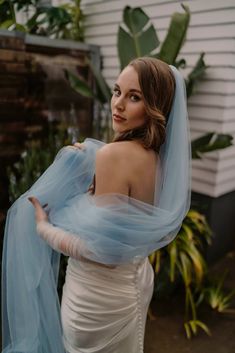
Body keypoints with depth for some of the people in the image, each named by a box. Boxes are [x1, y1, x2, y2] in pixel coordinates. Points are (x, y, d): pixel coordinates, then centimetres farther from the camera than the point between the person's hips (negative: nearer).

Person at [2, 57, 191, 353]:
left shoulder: (114, 155, -29)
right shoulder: (159, 155, -3)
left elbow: (105, 251, -27)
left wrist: (43, 227, -14)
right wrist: (87, 165, 2)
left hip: (100, 295, -8)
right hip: (135, 281, 8)